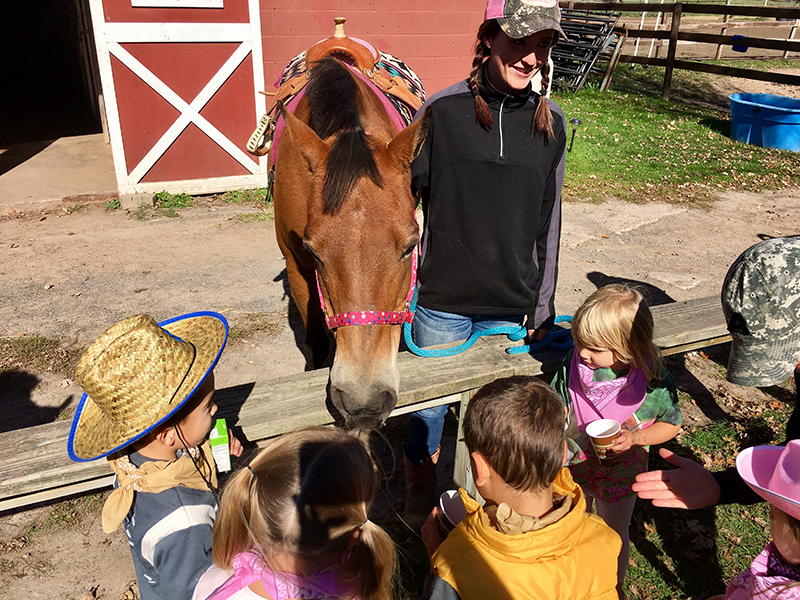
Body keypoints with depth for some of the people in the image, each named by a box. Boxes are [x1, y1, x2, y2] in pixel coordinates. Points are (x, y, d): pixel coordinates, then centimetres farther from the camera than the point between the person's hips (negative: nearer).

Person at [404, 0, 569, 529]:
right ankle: (418, 501, 41)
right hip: (442, 298, -2)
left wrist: (542, 310, 7)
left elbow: (548, 223, 5)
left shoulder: (551, 123, 0)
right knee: (429, 405, 13)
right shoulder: (443, 110, -9)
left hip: (512, 304, 2)